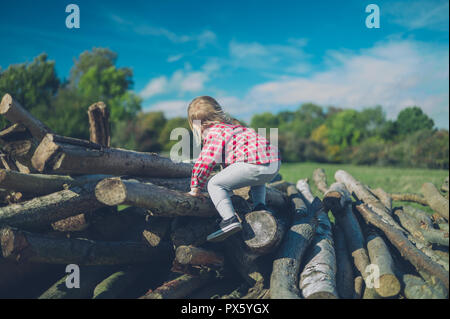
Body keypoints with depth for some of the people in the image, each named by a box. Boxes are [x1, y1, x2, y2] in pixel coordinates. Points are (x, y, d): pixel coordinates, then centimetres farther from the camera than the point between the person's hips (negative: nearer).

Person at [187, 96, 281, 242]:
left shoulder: (213, 133, 5)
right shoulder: (233, 125, 34)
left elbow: (204, 162, 0)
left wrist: (195, 188, 11)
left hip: (254, 163, -9)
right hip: (275, 162, 9)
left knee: (215, 184, -4)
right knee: (257, 180, 42)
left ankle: (230, 220, -16)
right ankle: (259, 206, 23)